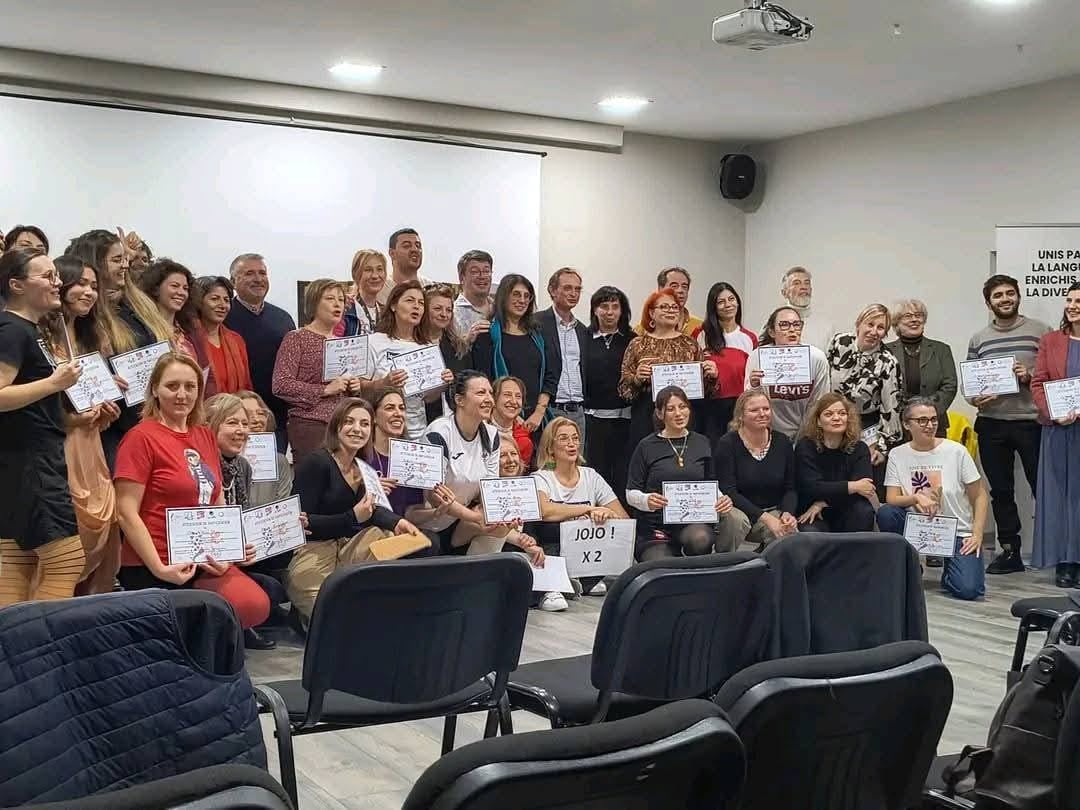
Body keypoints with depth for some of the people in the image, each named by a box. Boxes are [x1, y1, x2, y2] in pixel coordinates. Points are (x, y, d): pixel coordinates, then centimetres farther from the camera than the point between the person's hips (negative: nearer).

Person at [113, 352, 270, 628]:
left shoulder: (205, 435, 12)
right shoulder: (141, 437, -8)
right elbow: (127, 513, -12)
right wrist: (160, 569, -20)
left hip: (206, 562, 6)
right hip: (153, 568, -5)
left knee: (255, 605, -16)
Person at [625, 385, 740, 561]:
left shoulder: (701, 444, 12)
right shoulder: (647, 446, 2)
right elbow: (631, 493, 2)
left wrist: (721, 499, -5)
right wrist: (646, 500, -21)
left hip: (694, 520, 3)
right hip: (655, 525, -2)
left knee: (700, 538, -33)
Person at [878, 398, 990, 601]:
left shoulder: (956, 451, -6)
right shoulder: (897, 454, -1)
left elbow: (979, 496, -1)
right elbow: (891, 499, -6)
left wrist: (977, 535, -10)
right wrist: (916, 497, -25)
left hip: (957, 533, -2)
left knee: (968, 589, -24)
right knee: (885, 513, -28)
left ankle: (950, 569, 15)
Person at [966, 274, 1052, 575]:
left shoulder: (1039, 331, 3)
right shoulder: (978, 339, 12)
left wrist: (1030, 377, -16)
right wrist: (974, 399, -8)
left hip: (1031, 422, -3)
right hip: (991, 424, 4)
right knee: (1000, 492, 9)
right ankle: (1010, 552, 18)